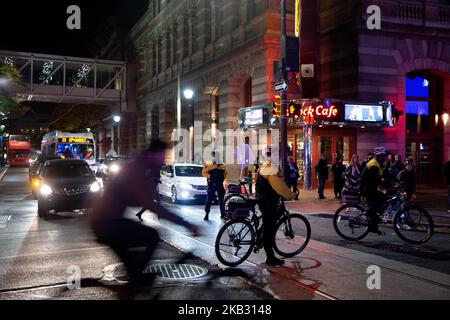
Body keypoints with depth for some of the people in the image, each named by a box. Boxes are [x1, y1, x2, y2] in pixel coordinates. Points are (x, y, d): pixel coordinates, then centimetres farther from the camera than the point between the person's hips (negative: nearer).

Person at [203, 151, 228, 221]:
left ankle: (223, 214, 18)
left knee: (221, 199, 9)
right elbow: (204, 173, -8)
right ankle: (206, 214, -1)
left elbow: (225, 173, 22)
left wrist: (223, 177, 4)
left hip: (220, 184, 4)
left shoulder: (222, 166, 12)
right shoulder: (208, 165, -1)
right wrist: (210, 176, -20)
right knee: (209, 199, -5)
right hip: (211, 184, -4)